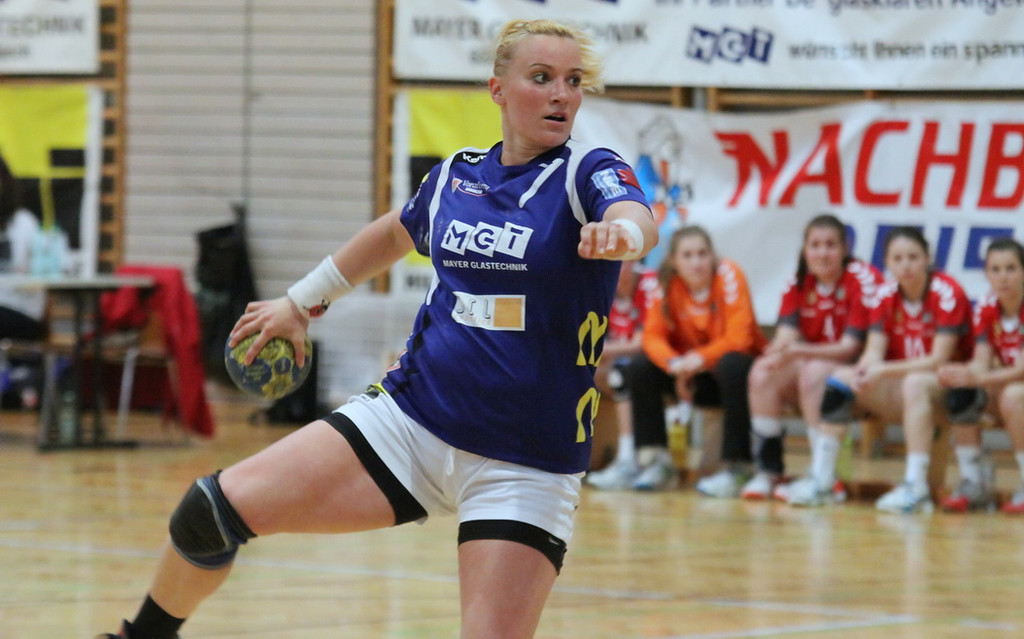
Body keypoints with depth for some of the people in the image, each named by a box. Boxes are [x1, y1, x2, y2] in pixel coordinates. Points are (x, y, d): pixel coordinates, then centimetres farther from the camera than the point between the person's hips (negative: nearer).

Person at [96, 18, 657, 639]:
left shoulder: (589, 173, -7)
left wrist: (622, 231, -55)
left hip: (522, 466, -4)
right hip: (411, 418, 4)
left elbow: (638, 218, -31)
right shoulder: (456, 176, 6)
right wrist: (303, 300, 37)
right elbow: (395, 233, 29)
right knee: (214, 508, -4)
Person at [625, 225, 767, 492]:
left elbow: (739, 338, -23)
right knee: (640, 368, -13)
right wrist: (675, 364, -30)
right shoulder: (667, 283, -7)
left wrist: (699, 360, -27)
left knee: (731, 365, -37)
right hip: (697, 379, 5)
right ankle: (656, 462, -10)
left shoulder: (728, 275, -19)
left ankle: (737, 467, -29)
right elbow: (653, 336, -11)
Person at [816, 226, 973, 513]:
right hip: (898, 389, 6)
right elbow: (874, 353, -4)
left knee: (915, 383, -37)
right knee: (842, 378, -13)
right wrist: (864, 372, -28)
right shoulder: (886, 295, 1)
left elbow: (938, 361, -20)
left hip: (946, 388, -6)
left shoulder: (948, 293, -16)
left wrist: (883, 371, -29)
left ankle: (916, 488, -42)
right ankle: (821, 478, -15)